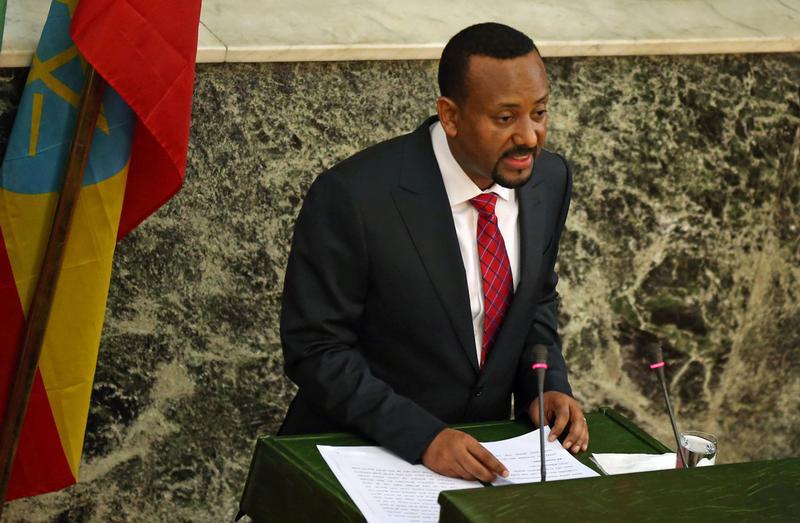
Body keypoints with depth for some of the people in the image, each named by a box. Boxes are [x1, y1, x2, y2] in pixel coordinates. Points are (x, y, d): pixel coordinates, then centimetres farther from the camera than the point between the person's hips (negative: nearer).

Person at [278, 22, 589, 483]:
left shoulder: (549, 180, -3)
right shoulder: (352, 197, -20)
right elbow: (316, 350, -15)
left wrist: (549, 386, -4)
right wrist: (423, 436, -24)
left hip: (479, 452, 3)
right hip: (361, 453, -3)